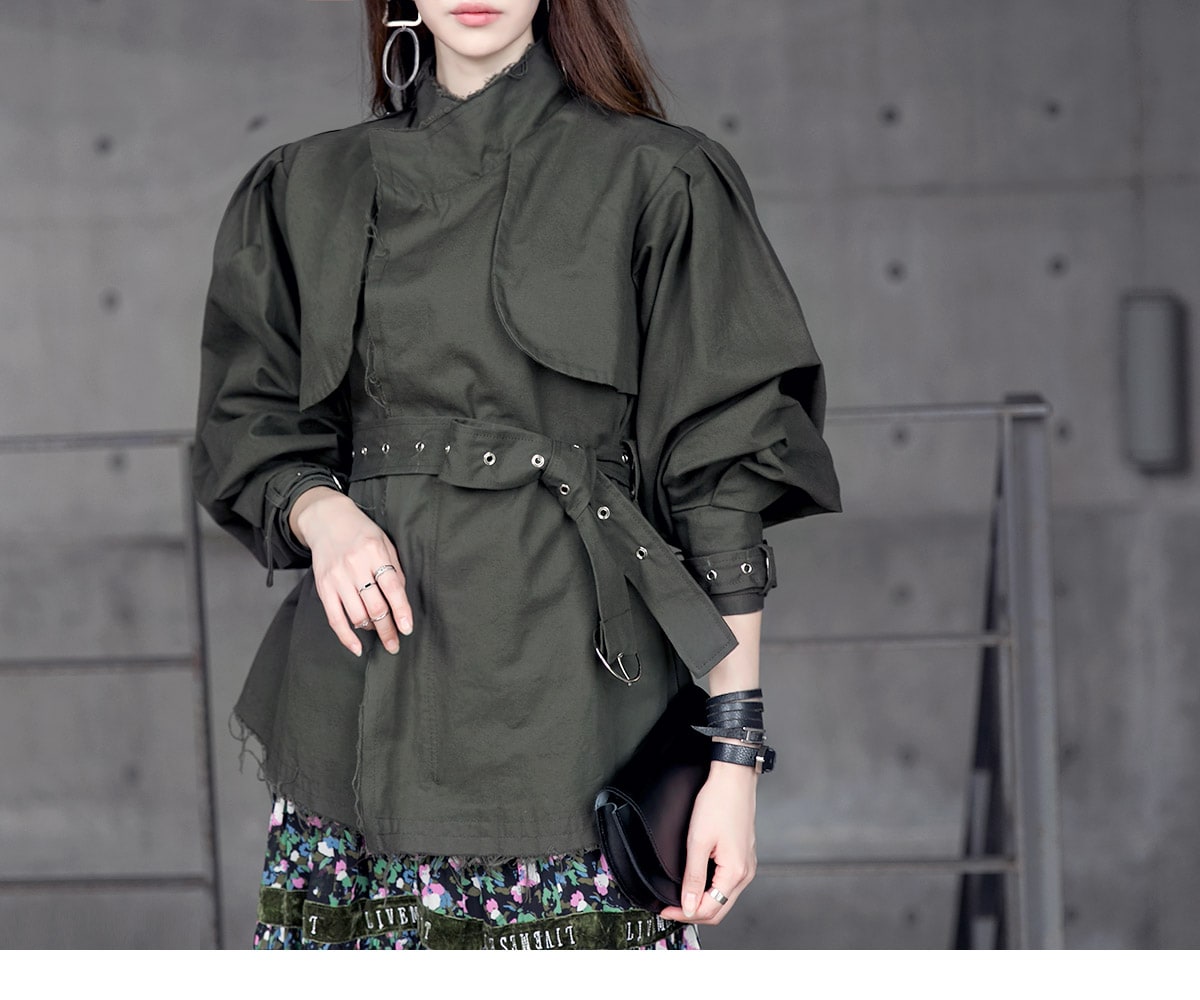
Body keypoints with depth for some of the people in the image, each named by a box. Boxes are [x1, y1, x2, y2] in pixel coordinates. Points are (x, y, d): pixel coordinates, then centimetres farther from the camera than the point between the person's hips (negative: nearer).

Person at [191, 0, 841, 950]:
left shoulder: (660, 180, 2)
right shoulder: (309, 189, 13)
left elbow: (723, 482, -1)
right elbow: (248, 428, 17)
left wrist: (736, 753, -6)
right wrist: (319, 512, -6)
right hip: (358, 720, 3)